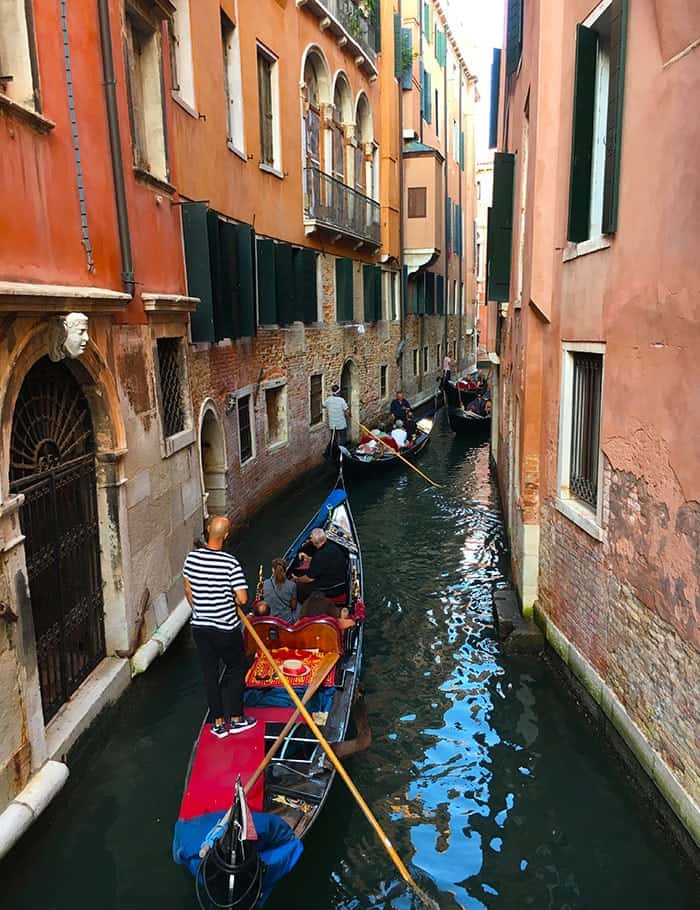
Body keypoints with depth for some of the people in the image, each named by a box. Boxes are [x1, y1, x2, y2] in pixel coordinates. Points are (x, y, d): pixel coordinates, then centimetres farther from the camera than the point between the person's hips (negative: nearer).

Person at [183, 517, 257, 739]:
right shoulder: (231, 563, -21)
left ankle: (218, 723, 25)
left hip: (200, 627, 4)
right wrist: (232, 600, 2)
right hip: (226, 629, -4)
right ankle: (236, 719, 26)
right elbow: (242, 598, -21)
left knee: (210, 674, 15)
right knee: (236, 670, 17)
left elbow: (188, 591, 5)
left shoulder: (192, 557, -7)